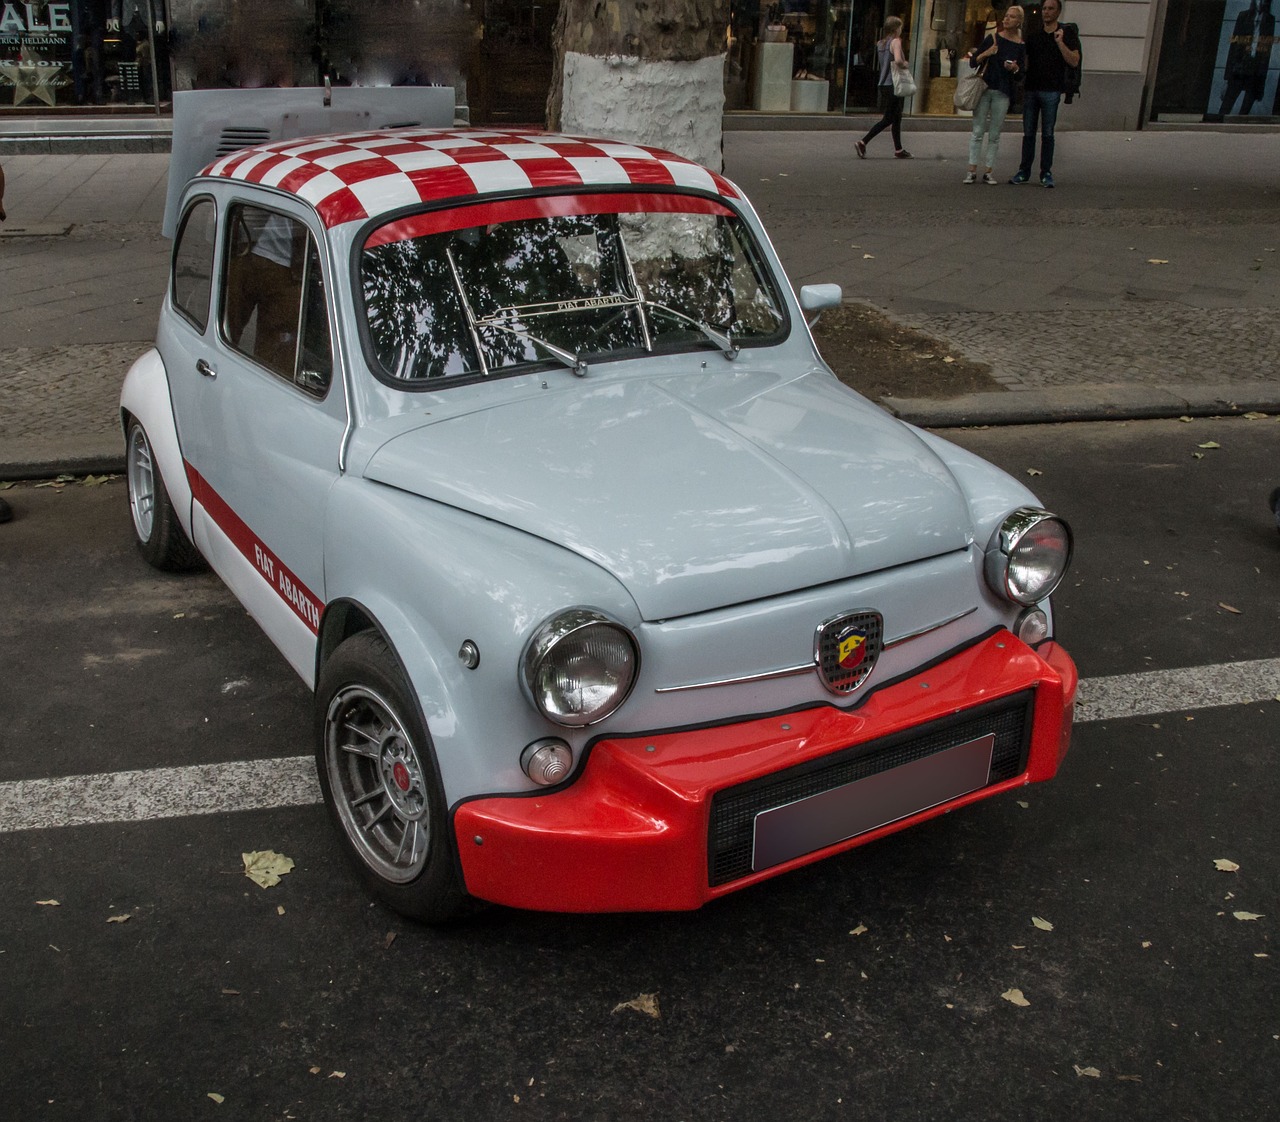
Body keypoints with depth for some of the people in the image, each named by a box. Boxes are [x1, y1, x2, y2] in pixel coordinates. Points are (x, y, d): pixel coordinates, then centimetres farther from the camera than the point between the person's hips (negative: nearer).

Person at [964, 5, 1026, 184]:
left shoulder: (1021, 46, 3)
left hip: (1003, 93, 0)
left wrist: (1015, 68, -16)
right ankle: (972, 170, 1)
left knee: (994, 134, 2)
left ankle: (988, 171, 7)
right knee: (977, 131, -1)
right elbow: (973, 63, 4)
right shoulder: (993, 39, 4)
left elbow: (1021, 75, 5)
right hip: (985, 88, 0)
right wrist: (985, 53, -13)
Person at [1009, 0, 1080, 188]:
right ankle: (1024, 171, 9)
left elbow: (1074, 61, -5)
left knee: (1047, 133, -3)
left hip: (1051, 91, -4)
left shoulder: (1067, 33, 4)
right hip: (1031, 89, 4)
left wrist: (1060, 42, -15)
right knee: (1028, 132, 4)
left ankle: (1046, 173, 1)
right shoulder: (1033, 36, 15)